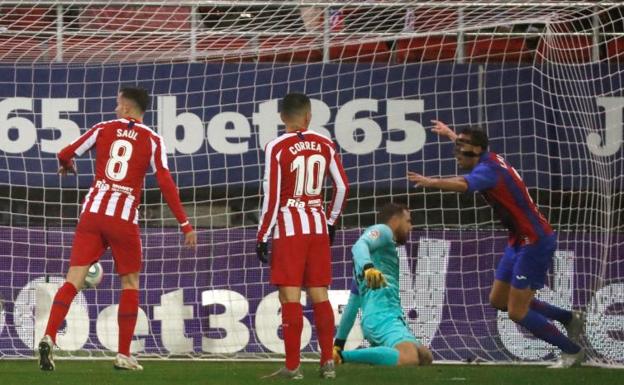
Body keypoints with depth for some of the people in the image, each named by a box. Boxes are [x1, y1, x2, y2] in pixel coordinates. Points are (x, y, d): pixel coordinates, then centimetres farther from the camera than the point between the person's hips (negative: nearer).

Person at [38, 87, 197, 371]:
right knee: (130, 283, 14)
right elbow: (166, 184, -4)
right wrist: (185, 225, -1)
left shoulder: (103, 129, 7)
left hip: (93, 212, 1)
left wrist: (66, 166, 35)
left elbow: (65, 154, 10)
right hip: (125, 218, -1)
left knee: (74, 280, -1)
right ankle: (123, 355, 10)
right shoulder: (152, 140, 2)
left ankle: (49, 337, -20)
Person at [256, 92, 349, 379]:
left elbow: (272, 196, -10)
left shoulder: (277, 148, -9)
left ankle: (293, 366, -4)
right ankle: (328, 362, 9)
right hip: (318, 227, 4)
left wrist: (263, 236, -4)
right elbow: (342, 187, 8)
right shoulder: (325, 145, 4)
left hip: (289, 228, -4)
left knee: (290, 297, -3)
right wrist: (331, 221, 22)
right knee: (319, 295, 10)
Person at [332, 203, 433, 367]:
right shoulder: (382, 230, 8)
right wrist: (368, 268, -38)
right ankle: (342, 357, -26)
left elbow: (352, 305, 36)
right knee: (409, 359, -32)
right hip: (383, 316, -10)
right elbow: (359, 246, -16)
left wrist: (339, 344, 37)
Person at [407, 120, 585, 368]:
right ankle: (569, 318, 25)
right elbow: (469, 145, 33)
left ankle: (572, 350, 9)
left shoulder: (488, 169, -21)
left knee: (517, 312, -6)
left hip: (535, 242, -10)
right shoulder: (490, 159, 6)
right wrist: (450, 133, 48)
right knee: (498, 300, 15)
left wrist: (432, 183, -54)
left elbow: (464, 185, -45)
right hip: (520, 241, 10)